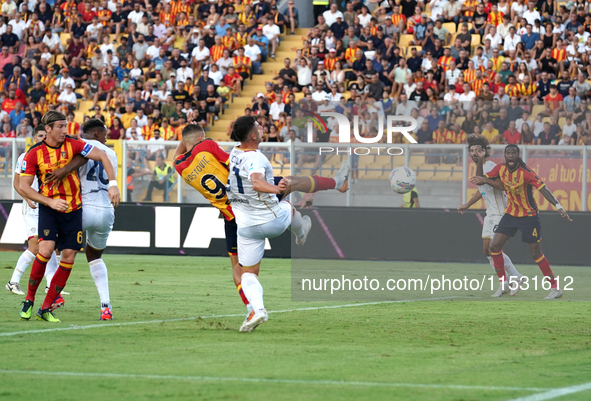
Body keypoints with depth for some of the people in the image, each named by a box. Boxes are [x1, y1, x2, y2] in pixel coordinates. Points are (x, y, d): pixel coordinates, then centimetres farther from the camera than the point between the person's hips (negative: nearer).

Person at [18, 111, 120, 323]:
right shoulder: (34, 153, -6)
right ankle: (29, 299, -4)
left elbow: (102, 156, -2)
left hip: (73, 209, 3)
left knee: (69, 257, -3)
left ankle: (46, 308, 6)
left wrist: (113, 184, -13)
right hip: (49, 208, -3)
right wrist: (50, 202, -16)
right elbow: (24, 186, -5)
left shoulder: (72, 145, -3)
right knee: (46, 248, -22)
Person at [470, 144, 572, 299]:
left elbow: (544, 190, -27)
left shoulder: (526, 172, -21)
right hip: (510, 214, 6)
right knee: (494, 246, -3)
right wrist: (480, 160, -7)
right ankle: (504, 283, 12)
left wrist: (559, 207, -37)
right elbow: (479, 180, 4)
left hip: (529, 216, -6)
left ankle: (555, 287, 7)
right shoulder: (500, 169, -3)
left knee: (536, 254, -4)